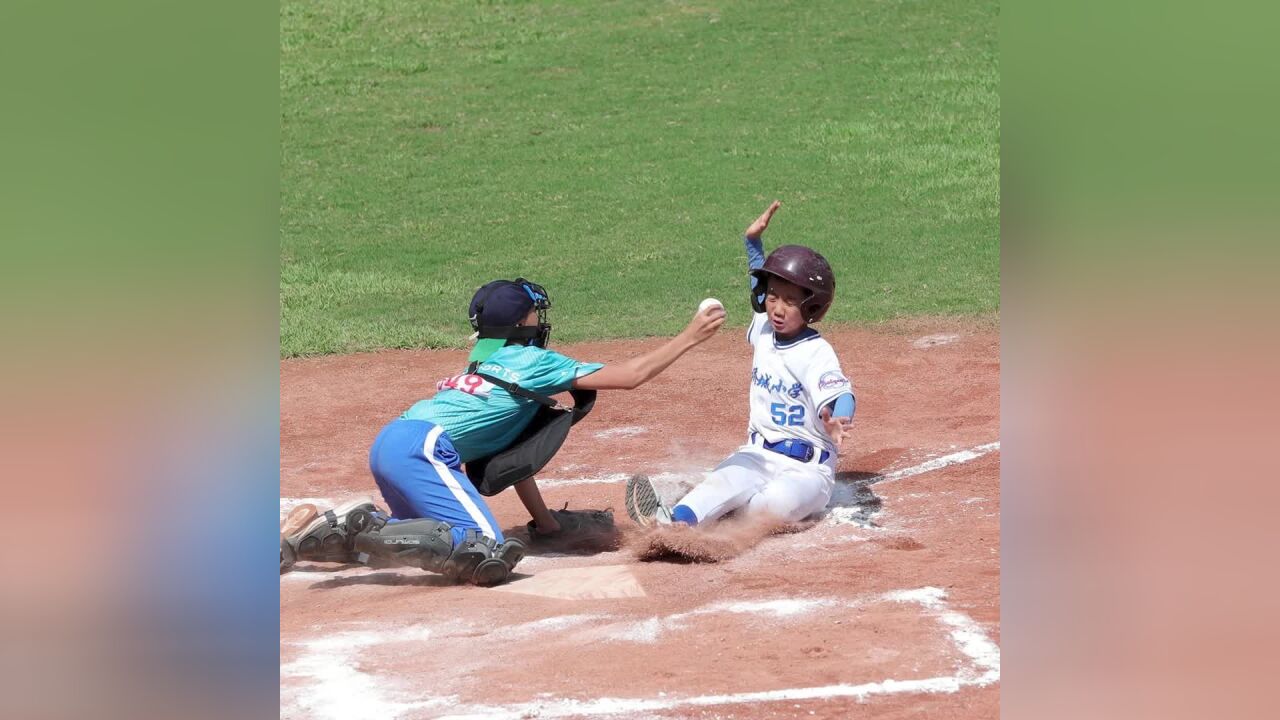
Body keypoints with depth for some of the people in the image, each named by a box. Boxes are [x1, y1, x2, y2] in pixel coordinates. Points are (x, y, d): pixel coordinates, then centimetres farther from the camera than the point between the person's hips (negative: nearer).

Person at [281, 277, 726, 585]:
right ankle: (362, 531, -22)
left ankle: (315, 534, 11)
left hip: (387, 443, 9)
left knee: (424, 535, 30)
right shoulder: (533, 362, 7)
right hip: (422, 448, -9)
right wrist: (690, 338, 11)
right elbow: (628, 376, 3)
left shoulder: (489, 366, 32)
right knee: (488, 557, -20)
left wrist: (544, 522, 32)